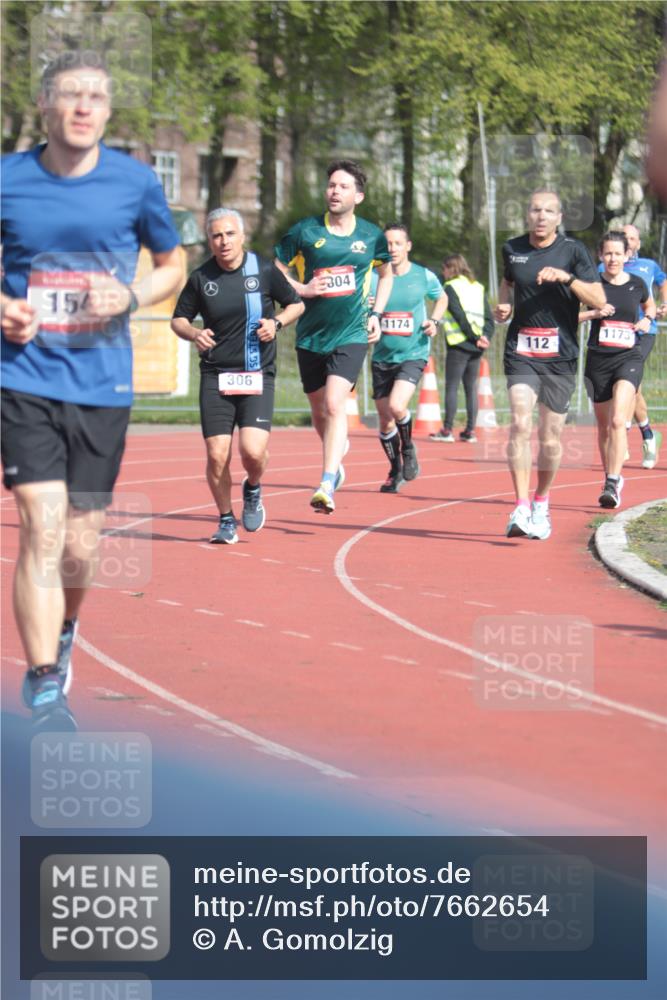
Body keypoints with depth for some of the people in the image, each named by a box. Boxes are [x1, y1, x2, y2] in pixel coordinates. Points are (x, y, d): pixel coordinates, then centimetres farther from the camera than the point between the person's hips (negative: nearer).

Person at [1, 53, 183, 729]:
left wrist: (130, 297, -7)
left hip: (102, 385, 2)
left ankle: (61, 635, 41)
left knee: (80, 546, 8)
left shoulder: (134, 183, -1)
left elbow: (172, 266, 13)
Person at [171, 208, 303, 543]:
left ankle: (253, 490, 18)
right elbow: (178, 319, 13)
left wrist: (277, 323, -7)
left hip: (258, 376, -1)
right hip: (215, 377, 1)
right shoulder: (201, 278, 3)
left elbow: (296, 304, 13)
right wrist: (194, 334, -8)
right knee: (217, 455, -6)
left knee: (253, 450, -17)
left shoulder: (264, 270, 0)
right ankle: (226, 520, 16)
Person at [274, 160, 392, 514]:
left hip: (352, 334, -2)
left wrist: (376, 314, 10)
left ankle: (326, 486, -23)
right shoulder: (305, 231, -1)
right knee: (319, 410, 13)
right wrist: (301, 289, -11)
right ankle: (335, 461, 42)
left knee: (334, 403, -19)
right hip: (311, 335, 2)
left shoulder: (371, 236, 3)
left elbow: (386, 274, 21)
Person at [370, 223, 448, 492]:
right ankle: (395, 472, 28)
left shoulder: (424, 277, -2)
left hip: (413, 354, -2)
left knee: (396, 406, -24)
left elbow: (441, 298, 18)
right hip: (382, 357, 2)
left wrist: (435, 321, 0)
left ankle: (408, 447, 6)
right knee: (385, 420, 7)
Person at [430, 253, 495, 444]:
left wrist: (476, 337, -11)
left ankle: (447, 430, -2)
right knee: (471, 388, 9)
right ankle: (470, 430, 8)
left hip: (458, 343, -6)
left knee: (451, 387, -1)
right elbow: (489, 317, 9)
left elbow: (460, 316, -13)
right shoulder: (478, 287, 16)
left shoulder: (451, 287, -3)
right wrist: (485, 337, -2)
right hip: (476, 348, 6)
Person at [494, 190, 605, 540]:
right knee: (520, 424, -17)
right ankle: (521, 509, -19)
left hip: (560, 355, -1)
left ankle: (541, 504, 26)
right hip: (521, 351, 1)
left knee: (550, 436, 4)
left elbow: (599, 301, -8)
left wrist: (566, 277, -21)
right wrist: (502, 304, 8)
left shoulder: (573, 251, -2)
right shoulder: (512, 249, 7)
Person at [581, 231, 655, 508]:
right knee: (604, 425, 11)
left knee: (617, 420, -19)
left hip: (629, 359, -1)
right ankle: (610, 477, 30)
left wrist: (648, 319, 5)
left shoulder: (637, 285, 5)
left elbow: (649, 304, 26)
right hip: (598, 360, 1)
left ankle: (612, 484, -22)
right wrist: (593, 313, -18)